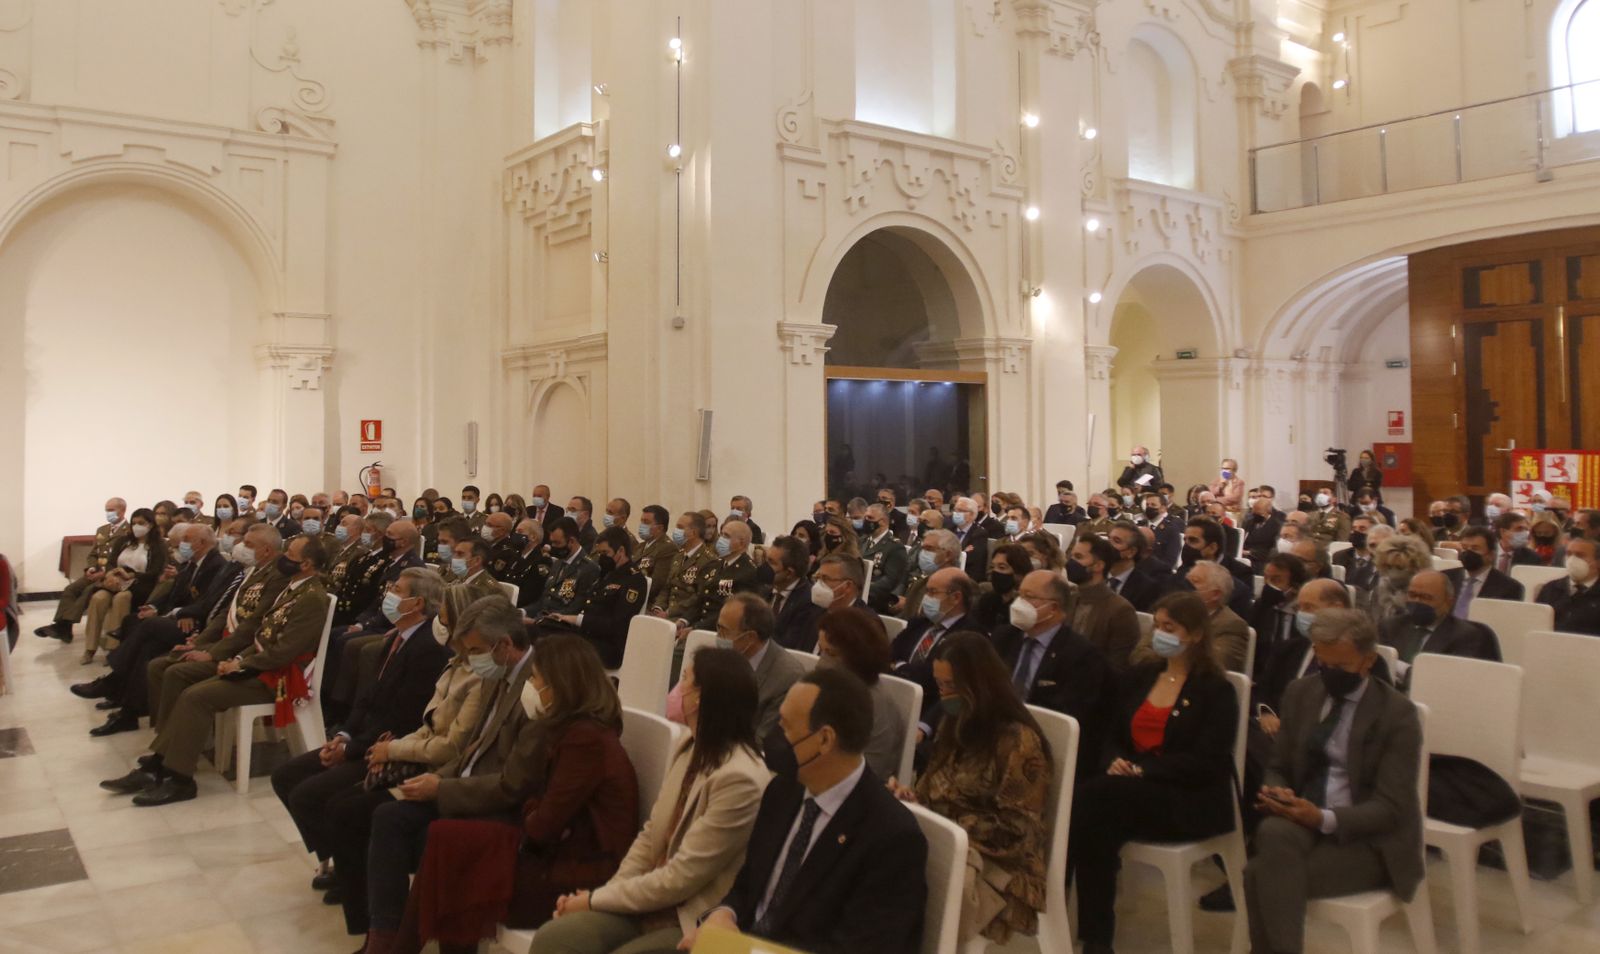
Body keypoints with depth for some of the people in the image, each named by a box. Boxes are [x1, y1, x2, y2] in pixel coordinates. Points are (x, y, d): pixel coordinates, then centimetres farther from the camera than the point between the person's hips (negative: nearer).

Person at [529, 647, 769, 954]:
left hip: (692, 924, -7)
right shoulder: (689, 749, 6)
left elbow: (681, 878, -19)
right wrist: (607, 893, -2)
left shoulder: (739, 779, -22)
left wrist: (596, 899, -11)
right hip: (651, 903, 7)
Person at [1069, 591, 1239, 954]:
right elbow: (1114, 736, 14)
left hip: (1189, 801, -5)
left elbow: (1204, 763, -11)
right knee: (1087, 799, -30)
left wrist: (1141, 769, -20)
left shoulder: (1216, 690, -2)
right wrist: (1115, 761, -10)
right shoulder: (1140, 677, 16)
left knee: (1095, 796, -31)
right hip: (1134, 791, 5)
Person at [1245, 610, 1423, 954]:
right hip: (1305, 819, 4)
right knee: (1273, 833, -32)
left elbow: (1389, 808, -13)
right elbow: (1279, 767, 12)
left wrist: (1324, 818, -29)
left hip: (1369, 840, -4)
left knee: (1260, 873, -28)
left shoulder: (1397, 714, -9)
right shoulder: (1300, 694, 6)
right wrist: (1277, 792, -13)